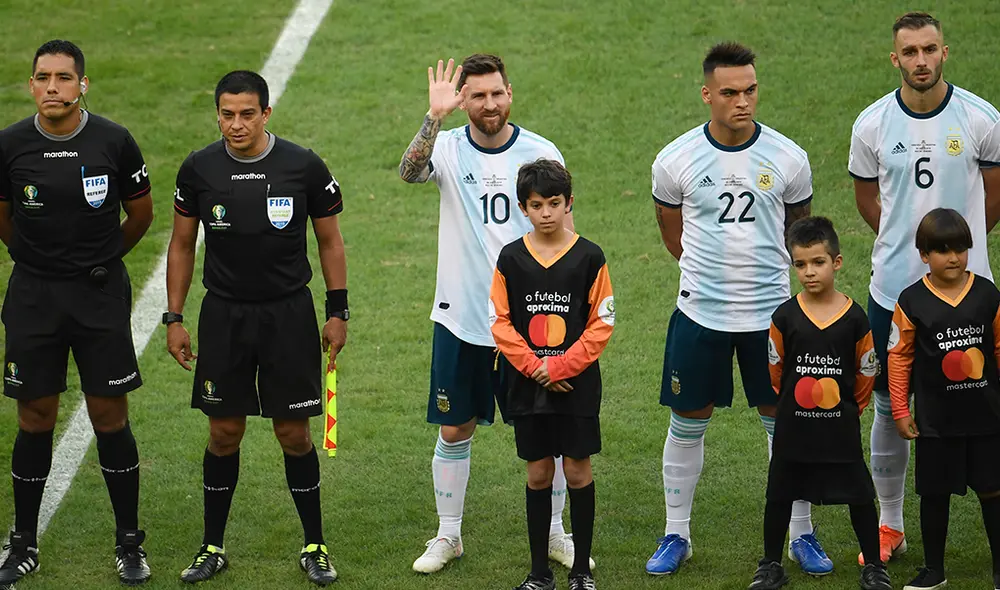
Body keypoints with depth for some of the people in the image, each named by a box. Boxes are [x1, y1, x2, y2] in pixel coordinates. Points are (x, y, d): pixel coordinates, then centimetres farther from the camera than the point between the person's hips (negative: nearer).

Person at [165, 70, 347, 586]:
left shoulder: (303, 167, -8)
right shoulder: (199, 170, -4)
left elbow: (330, 241, 3)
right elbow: (182, 245, 7)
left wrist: (337, 312, 0)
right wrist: (174, 318, 5)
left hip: (289, 313, -1)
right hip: (223, 314, 1)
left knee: (294, 432, 2)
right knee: (224, 432, 6)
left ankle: (315, 547, 15)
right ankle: (213, 548, 18)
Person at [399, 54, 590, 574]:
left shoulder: (541, 154, -2)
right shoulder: (448, 148, -4)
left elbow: (563, 232, 4)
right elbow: (409, 172, -27)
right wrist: (435, 115, -40)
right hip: (461, 317, 0)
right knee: (454, 431, 8)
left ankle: (553, 532, 22)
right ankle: (448, 536, 22)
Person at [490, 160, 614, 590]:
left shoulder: (588, 257, -5)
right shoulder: (511, 259, 0)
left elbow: (602, 324, -5)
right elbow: (500, 322, 0)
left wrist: (561, 367, -13)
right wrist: (534, 366, -11)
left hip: (578, 385, -2)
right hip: (529, 386, 2)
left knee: (578, 470, 3)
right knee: (538, 473, 7)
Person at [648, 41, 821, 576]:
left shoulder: (787, 159, -6)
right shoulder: (676, 160, -7)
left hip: (771, 311, 0)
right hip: (699, 311, 0)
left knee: (784, 422, 7)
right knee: (687, 424, 8)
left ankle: (802, 535, 21)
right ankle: (676, 535, 22)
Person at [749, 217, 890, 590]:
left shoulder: (854, 318, -10)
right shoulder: (785, 317, -8)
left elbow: (866, 370, 3)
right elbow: (776, 367, 6)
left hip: (841, 428, -1)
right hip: (793, 427, 1)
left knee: (859, 495, 5)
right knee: (780, 494, 10)